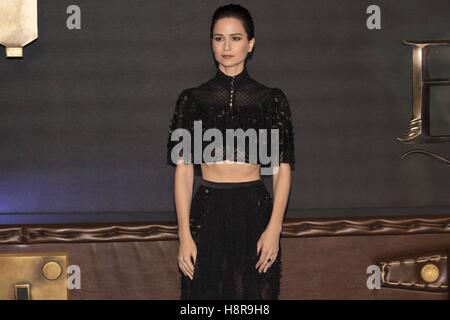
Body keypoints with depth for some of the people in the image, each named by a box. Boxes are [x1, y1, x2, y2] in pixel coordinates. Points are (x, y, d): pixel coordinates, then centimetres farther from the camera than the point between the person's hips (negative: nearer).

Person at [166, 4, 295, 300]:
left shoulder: (271, 99, 2)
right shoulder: (193, 99, 3)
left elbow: (283, 169, 0)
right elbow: (183, 169, 0)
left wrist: (274, 227, -10)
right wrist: (184, 234, -6)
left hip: (255, 212, 0)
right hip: (208, 212, 0)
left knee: (253, 293, 5)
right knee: (207, 292, 6)